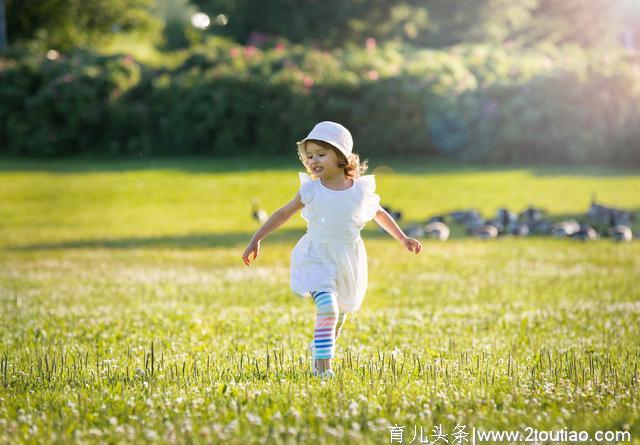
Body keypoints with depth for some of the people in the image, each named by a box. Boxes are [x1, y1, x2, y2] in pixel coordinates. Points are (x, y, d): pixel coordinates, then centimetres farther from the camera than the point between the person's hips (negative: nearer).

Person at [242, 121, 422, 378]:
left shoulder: (361, 190, -5)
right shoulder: (311, 190, -7)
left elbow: (379, 214, 14)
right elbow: (284, 213, 5)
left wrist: (403, 239, 18)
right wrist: (256, 240, 5)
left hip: (349, 261, 3)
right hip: (318, 258, -2)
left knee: (339, 316, 15)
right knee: (327, 308, -22)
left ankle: (317, 353, 41)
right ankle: (323, 365, -16)